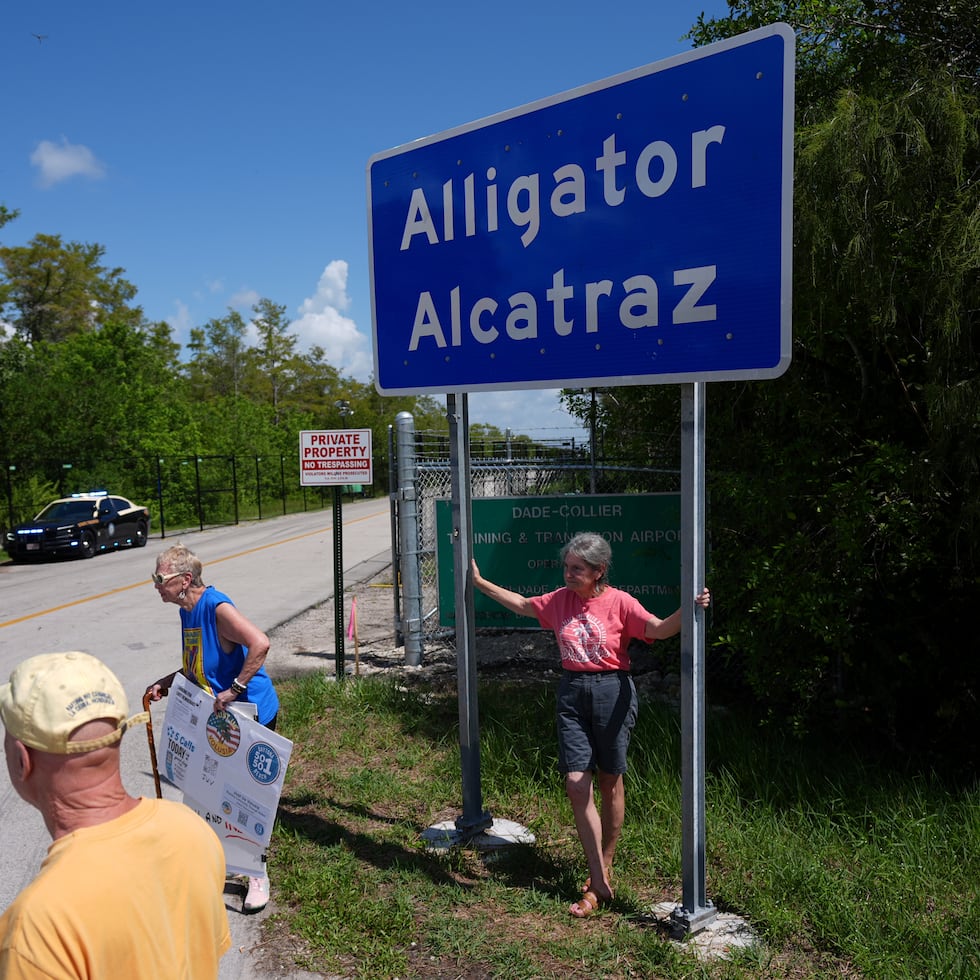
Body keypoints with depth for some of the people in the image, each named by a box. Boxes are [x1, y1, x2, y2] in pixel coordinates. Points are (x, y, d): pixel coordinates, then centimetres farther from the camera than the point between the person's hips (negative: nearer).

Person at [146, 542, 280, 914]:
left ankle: (257, 876, 16)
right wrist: (169, 682, 9)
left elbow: (260, 643, -37)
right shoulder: (188, 612, 6)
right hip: (218, 717, 9)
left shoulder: (217, 608, -23)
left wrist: (234, 690, -33)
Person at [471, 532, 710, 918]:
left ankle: (605, 868, 31)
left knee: (610, 783, 10)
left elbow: (657, 629, -18)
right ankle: (599, 884, 5)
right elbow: (522, 605, 18)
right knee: (576, 783, -4)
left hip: (612, 691, -3)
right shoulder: (560, 600, 5)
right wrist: (480, 581, 21)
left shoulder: (619, 601, -8)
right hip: (572, 692, 4)